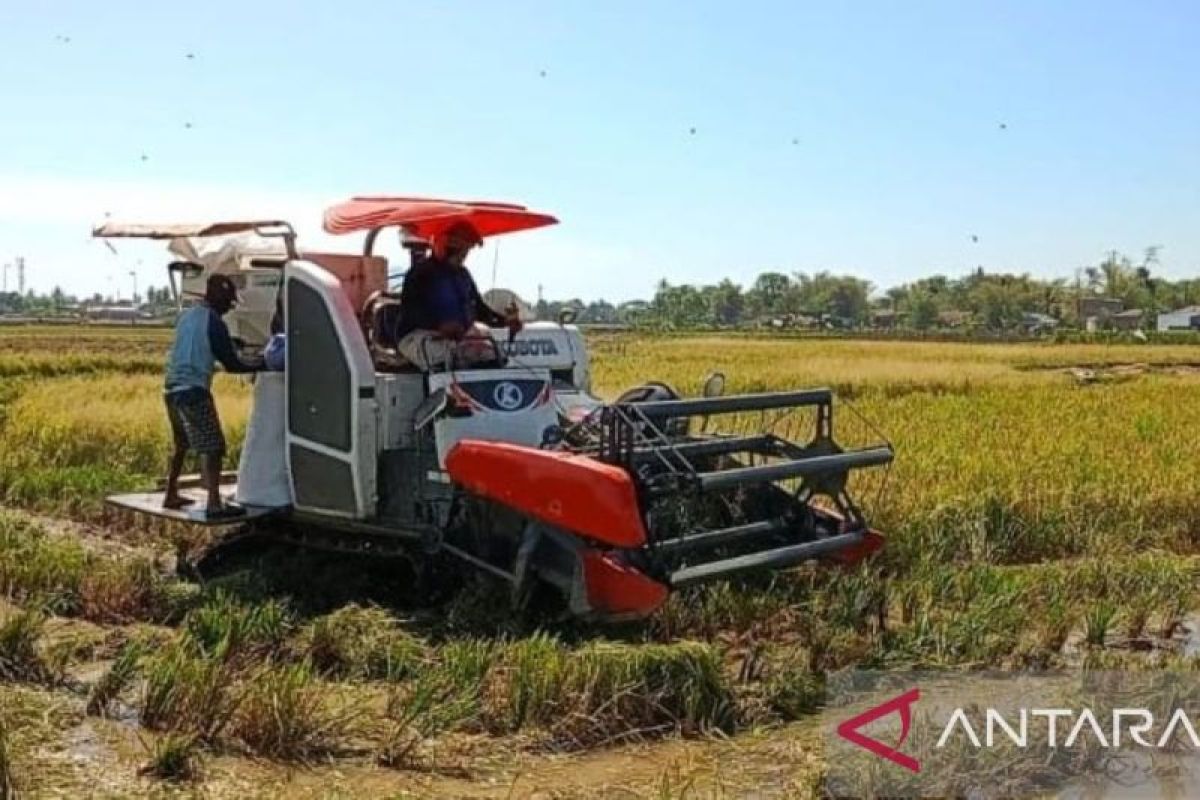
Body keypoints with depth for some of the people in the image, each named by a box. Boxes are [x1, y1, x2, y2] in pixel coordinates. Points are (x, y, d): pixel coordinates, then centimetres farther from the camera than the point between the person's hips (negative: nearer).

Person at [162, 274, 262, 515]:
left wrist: (230, 344, 28)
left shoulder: (186, 315, 12)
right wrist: (260, 366, 2)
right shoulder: (214, 323, -11)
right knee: (212, 447, -9)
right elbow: (231, 364, -9)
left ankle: (171, 496, 28)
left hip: (172, 388, 9)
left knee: (181, 444, 21)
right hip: (194, 391, -9)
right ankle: (214, 504, -16)